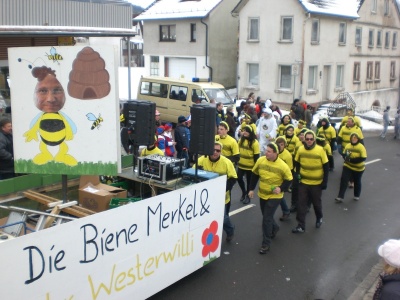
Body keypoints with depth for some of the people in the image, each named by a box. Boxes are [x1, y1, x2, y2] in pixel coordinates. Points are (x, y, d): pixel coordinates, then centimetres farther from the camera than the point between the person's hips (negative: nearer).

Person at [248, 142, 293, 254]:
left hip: (274, 196, -5)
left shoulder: (282, 166, -21)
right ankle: (274, 228, 53)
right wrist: (251, 189, 3)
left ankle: (266, 243, 5)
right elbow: (254, 175, 3)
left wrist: (281, 188, -23)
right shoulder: (260, 160, -11)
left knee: (267, 219, -8)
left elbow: (289, 179, -7)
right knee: (266, 216, 21)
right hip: (262, 194, 5)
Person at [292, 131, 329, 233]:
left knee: (316, 203, 15)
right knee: (301, 204, 0)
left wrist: (325, 181, -8)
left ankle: (319, 219, 42)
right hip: (303, 182, 2)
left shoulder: (320, 150, -14)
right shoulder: (300, 149, -5)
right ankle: (301, 226, 8)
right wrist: (297, 174, -3)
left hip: (317, 183, -2)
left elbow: (326, 167, -8)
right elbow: (296, 163, 9)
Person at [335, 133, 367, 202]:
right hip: (348, 166, 3)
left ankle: (357, 196, 37)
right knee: (343, 180, -8)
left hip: (358, 168, -3)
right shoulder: (347, 145, -2)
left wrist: (351, 160, -30)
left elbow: (363, 158, -24)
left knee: (357, 182, 15)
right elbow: (344, 154, 11)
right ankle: (340, 197, -6)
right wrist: (346, 157, -15)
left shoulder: (361, 147, -18)